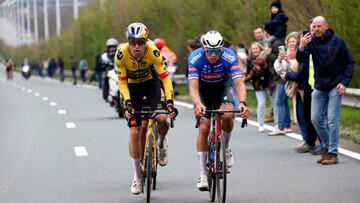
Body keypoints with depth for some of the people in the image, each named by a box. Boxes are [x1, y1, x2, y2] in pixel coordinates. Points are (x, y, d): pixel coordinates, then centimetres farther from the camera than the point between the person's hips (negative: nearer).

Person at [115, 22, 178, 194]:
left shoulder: (153, 51, -30)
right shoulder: (121, 54, -28)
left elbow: (165, 77, -27)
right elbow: (122, 81, -19)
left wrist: (170, 102, -36)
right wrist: (127, 102, -31)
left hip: (151, 82, 0)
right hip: (132, 86, 0)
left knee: (162, 118, -27)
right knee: (135, 132, -6)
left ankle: (161, 145, 8)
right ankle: (137, 177, 6)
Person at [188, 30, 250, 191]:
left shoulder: (229, 57, -32)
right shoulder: (195, 58, -32)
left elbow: (239, 83, -38)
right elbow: (193, 87, -39)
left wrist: (242, 103, -57)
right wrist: (198, 105, -59)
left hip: (223, 86, 0)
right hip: (203, 88, 0)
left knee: (227, 116, -29)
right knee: (204, 128, -12)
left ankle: (226, 148, 2)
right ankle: (203, 174, -3)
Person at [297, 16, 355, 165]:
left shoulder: (337, 41, -7)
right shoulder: (311, 41, -1)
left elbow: (350, 62, -1)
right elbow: (301, 60, -13)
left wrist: (345, 82, -10)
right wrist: (301, 47, -33)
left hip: (335, 87, -4)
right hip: (319, 87, 4)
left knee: (332, 120, -7)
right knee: (316, 119, 4)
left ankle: (333, 153, -3)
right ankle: (327, 147, 21)